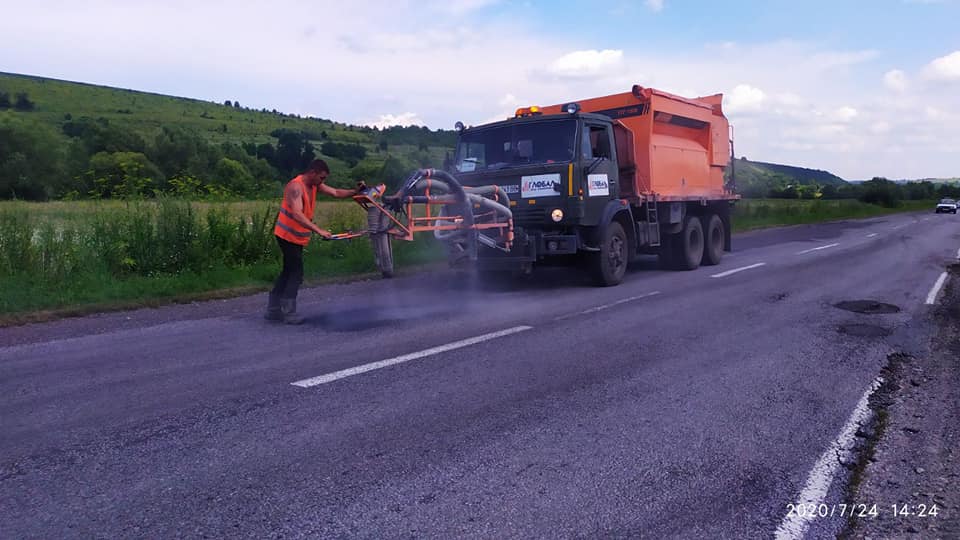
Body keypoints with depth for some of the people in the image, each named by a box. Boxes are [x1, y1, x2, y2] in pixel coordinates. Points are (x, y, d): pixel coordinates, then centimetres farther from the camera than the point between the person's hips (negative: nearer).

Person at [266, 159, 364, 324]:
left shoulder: (315, 185, 3)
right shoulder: (296, 186, -23)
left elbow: (336, 193, 4)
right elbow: (297, 214, -34)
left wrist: (355, 192, -13)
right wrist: (319, 230, -40)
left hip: (298, 237, 9)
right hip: (288, 236, -9)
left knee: (288, 272, 14)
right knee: (296, 274, -8)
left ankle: (273, 310, 22)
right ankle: (289, 313, -1)